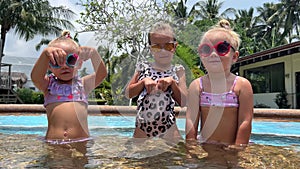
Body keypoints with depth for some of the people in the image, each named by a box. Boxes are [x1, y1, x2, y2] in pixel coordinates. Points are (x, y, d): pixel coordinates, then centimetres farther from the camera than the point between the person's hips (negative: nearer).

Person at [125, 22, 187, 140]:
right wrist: (143, 82, -11)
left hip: (168, 128, -1)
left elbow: (183, 102, -2)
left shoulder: (178, 71, 3)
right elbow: (128, 94, 4)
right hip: (142, 127, 1)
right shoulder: (143, 67, 5)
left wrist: (172, 82, -14)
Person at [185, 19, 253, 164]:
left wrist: (238, 148, -11)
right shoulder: (197, 85, -1)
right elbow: (191, 120, -4)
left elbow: (245, 121, -8)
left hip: (230, 149, -1)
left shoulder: (242, 85, -5)